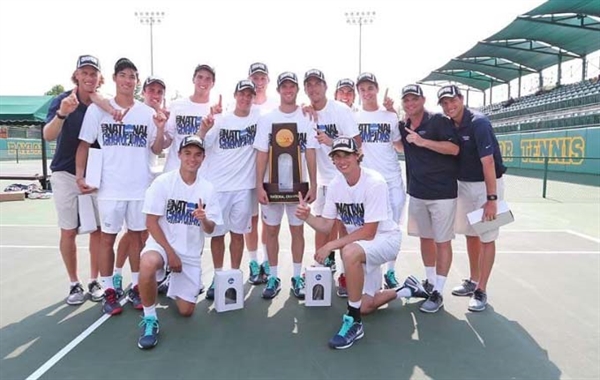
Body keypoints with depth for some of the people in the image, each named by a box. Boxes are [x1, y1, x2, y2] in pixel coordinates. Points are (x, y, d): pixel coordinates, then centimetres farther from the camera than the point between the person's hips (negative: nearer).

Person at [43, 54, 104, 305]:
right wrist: (62, 113, -41)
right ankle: (74, 284, 16)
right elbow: (48, 136, -22)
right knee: (68, 231, 4)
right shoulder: (62, 100, -10)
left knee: (98, 229, 5)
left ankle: (94, 282, 18)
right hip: (66, 174, -2)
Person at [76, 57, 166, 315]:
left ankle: (136, 287, 22)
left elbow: (156, 150, 6)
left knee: (137, 235, 10)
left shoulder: (148, 113, 6)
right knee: (107, 236, 4)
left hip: (141, 186, 2)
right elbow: (84, 144, 4)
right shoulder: (97, 109, 2)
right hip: (111, 186, -2)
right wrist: (80, 175, -6)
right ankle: (108, 291, 16)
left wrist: (160, 129, -12)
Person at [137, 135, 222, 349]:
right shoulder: (163, 182, -10)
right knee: (148, 264, -39)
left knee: (186, 311, 3)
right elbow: (151, 222, -10)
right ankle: (150, 319, -16)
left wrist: (203, 220, -27)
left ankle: (173, 286, 38)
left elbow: (210, 230, -3)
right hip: (162, 244, -3)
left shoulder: (207, 189, -3)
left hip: (191, 254, 3)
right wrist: (170, 253, -15)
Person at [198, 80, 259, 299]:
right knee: (217, 232, 7)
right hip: (217, 184, 0)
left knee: (238, 232, 9)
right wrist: (203, 130, -20)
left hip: (243, 186, 0)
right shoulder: (221, 121, 1)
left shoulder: (259, 118, 2)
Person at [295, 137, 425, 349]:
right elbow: (326, 226, -2)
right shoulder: (335, 185, -6)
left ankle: (353, 323, -24)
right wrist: (307, 217, -23)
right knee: (365, 306, 11)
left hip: (386, 238, -7)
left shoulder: (374, 183, -25)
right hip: (361, 244, 7)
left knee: (349, 252, -39)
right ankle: (407, 289, 38)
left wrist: (332, 245, -29)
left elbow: (368, 232, -26)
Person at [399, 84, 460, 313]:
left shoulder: (438, 121, -9)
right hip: (417, 193, 6)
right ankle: (430, 283, 30)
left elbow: (454, 148, -17)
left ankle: (438, 293, 7)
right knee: (425, 238, 15)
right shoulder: (404, 127, 8)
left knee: (442, 241, 0)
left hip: (442, 193, -6)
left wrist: (422, 141, -24)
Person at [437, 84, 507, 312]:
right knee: (470, 234, 15)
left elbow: (488, 161, -25)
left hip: (487, 185, -7)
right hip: (464, 184, 7)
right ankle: (473, 281, 30)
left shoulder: (478, 123, -19)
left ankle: (481, 291, 5)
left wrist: (491, 198, -28)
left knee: (486, 238, -3)